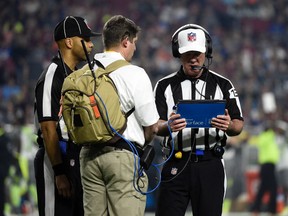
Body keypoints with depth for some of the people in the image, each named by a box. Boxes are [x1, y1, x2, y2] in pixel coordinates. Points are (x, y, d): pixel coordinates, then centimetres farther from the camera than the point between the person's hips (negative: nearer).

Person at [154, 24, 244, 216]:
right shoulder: (165, 86, 9)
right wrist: (168, 126, -24)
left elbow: (239, 125, 5)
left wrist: (229, 126, -20)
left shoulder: (222, 85, 9)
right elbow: (154, 126, 0)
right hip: (176, 165, 0)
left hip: (210, 165, 0)